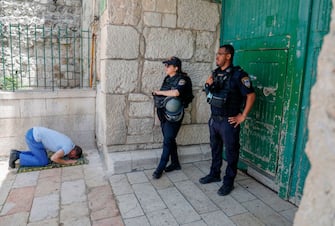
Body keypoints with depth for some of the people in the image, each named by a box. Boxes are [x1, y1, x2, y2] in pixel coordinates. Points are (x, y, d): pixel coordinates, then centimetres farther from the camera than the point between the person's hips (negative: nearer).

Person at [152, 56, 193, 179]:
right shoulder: (167, 78, 12)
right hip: (164, 114, 8)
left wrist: (159, 92, -18)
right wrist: (157, 94, 0)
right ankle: (175, 163, 30)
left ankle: (160, 168, 7)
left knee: (167, 141, -1)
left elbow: (176, 92, -29)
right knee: (170, 140, 15)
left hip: (173, 115, -8)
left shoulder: (181, 79, -11)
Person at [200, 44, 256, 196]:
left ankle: (228, 182, 20)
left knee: (231, 152, 6)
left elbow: (251, 95, -15)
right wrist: (208, 84, -3)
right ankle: (214, 174, 37)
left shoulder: (238, 74, -14)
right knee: (215, 149, 20)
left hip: (228, 122, -7)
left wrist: (243, 116, -13)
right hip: (214, 119, 7)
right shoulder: (216, 73, 7)